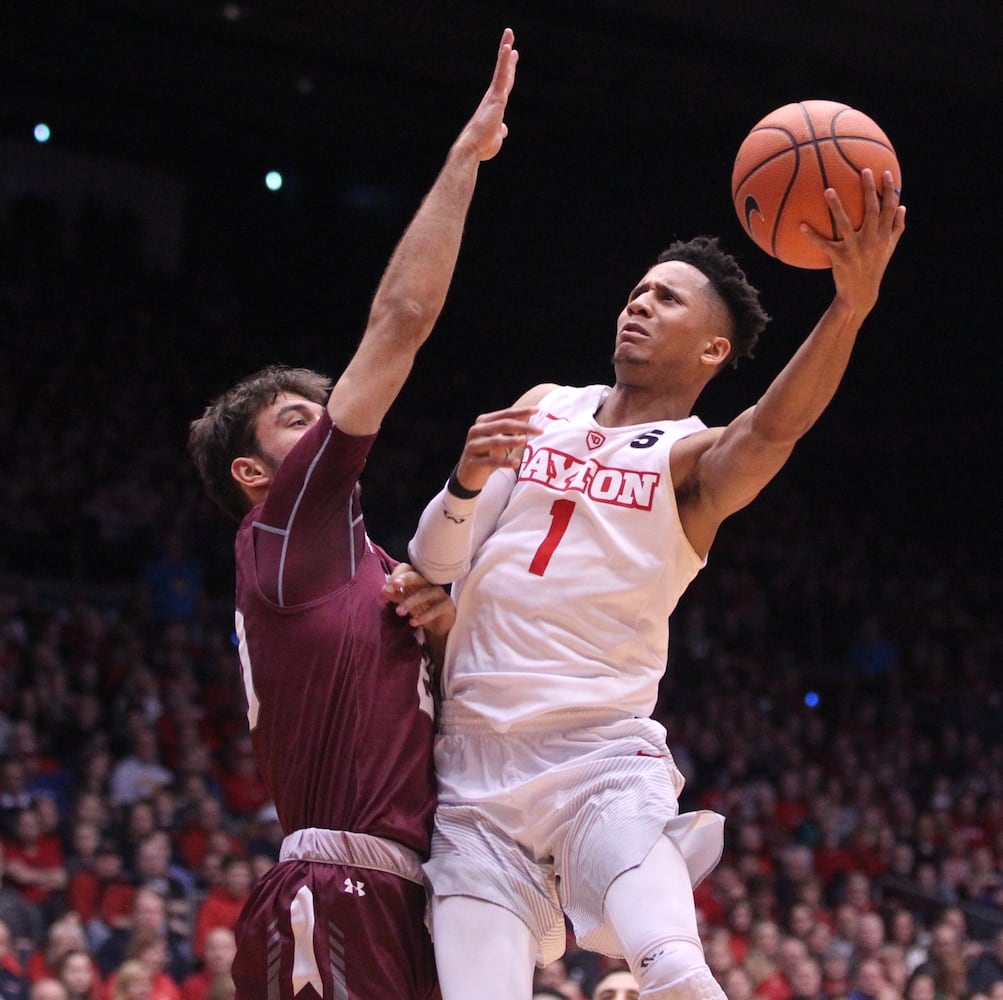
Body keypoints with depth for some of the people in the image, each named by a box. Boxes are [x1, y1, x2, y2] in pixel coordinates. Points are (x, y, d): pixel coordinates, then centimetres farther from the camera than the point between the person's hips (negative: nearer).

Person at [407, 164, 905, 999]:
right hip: (474, 763, 4)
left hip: (603, 757, -4)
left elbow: (776, 427, -23)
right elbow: (436, 567, 13)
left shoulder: (692, 459, 1)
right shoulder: (543, 410, 15)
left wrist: (853, 304, -41)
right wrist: (468, 482, -10)